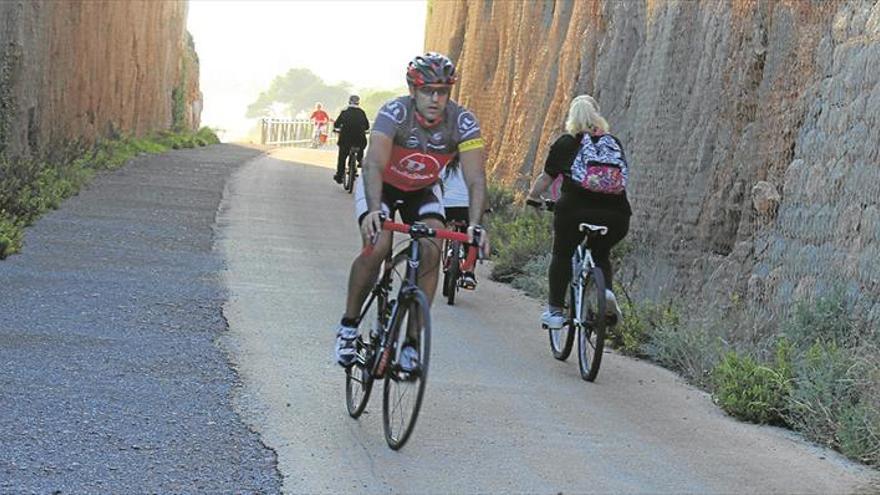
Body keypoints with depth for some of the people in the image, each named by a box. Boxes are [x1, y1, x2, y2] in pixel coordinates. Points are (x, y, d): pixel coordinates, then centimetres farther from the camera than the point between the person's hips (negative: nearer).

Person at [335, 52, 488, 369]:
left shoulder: (463, 122, -25)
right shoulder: (395, 113, -32)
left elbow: (475, 179, -30)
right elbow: (375, 165, -43)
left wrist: (475, 224, -46)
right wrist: (374, 211, -60)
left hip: (423, 190, 2)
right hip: (381, 186, -2)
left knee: (431, 252, -21)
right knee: (377, 247, -25)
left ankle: (412, 341, -12)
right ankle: (348, 326, -5)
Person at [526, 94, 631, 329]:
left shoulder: (566, 143, 7)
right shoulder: (614, 143, 16)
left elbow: (546, 178, 14)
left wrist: (533, 197, 32)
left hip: (575, 210, -3)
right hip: (615, 215, 3)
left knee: (562, 255, 20)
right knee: (601, 255, 27)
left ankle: (555, 310, 18)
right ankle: (606, 291, 0)